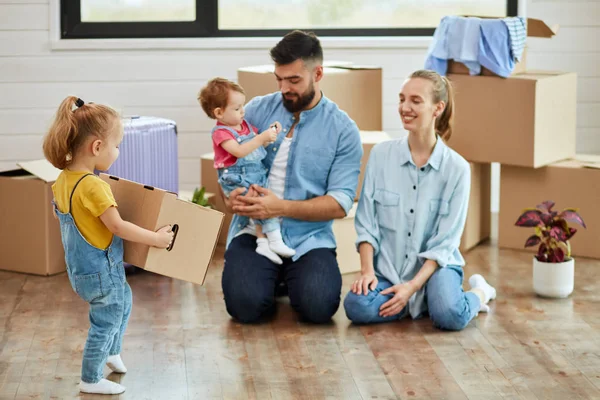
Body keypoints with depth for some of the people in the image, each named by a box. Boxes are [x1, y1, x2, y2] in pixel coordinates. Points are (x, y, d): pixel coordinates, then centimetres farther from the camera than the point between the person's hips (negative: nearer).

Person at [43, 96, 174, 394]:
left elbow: (57, 212, 16)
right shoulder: (93, 186, -29)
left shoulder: (64, 178, -1)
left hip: (80, 266, 9)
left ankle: (112, 352, 43)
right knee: (106, 320, 6)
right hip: (99, 268, -9)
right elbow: (118, 227, -27)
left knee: (123, 299, 28)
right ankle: (91, 380, 17)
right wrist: (156, 238, -19)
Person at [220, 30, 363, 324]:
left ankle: (291, 277, 10)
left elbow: (340, 204, -7)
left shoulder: (343, 130, -1)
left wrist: (281, 207, -20)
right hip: (254, 231, 1)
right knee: (246, 305, -26)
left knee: (319, 306, -26)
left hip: (308, 237, -1)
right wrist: (230, 195, -13)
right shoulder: (257, 110, 6)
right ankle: (270, 279, 12)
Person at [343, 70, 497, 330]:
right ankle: (425, 301, -2)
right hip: (387, 267, 2)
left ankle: (477, 294, 5)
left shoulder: (457, 168, -7)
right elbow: (366, 223, 1)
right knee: (357, 307, -29)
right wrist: (367, 270, -13)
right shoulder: (381, 155, -2)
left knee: (450, 316, -32)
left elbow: (444, 242, -8)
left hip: (434, 266, -2)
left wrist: (412, 286, -19)